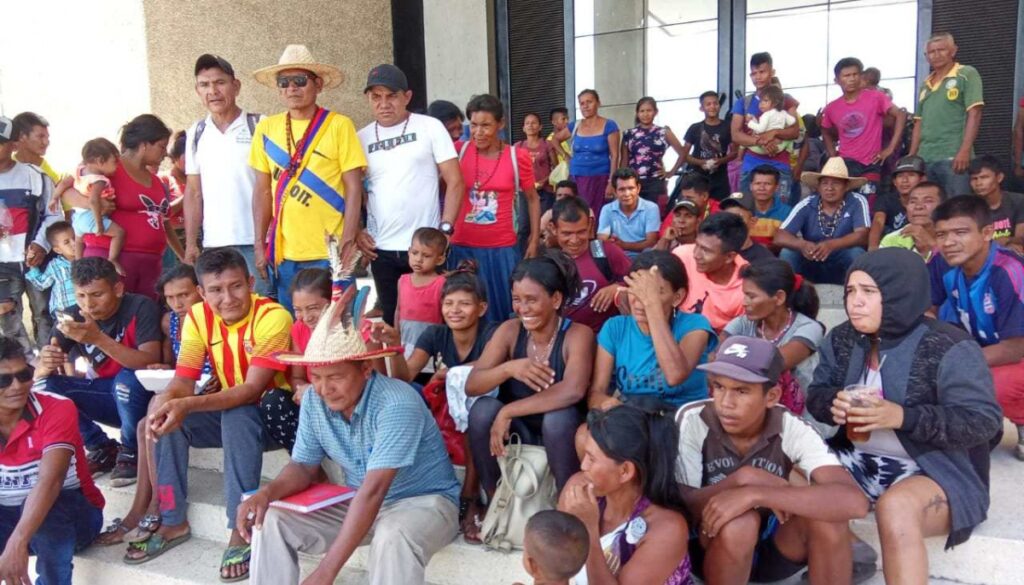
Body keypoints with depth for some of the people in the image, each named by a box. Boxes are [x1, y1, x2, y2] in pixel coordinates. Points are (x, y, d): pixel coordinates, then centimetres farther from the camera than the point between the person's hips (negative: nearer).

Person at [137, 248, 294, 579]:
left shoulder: (273, 317, -25)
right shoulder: (198, 317, -7)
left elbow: (252, 389, -29)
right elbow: (183, 379, -11)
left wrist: (188, 405, -41)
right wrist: (165, 403, -35)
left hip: (274, 411, -6)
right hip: (229, 409, 6)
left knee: (237, 418, -35)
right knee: (168, 420, -15)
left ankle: (242, 530, -26)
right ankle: (173, 522, -2)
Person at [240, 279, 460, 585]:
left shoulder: (397, 404, -30)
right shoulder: (314, 401, -8)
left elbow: (374, 491, -34)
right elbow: (304, 466, 3)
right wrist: (268, 491, -21)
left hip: (423, 500, -6)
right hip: (357, 503, 6)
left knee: (392, 536, -40)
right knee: (270, 519, -11)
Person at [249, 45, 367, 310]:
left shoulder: (339, 125, -4)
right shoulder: (266, 128, 7)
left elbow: (354, 187, -5)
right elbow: (262, 189, 10)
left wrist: (347, 244, -11)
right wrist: (259, 244, 5)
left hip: (329, 252, -3)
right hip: (283, 252, 3)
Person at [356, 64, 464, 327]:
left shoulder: (429, 127, 0)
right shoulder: (361, 138, 8)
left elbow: (455, 181, -3)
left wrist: (445, 228, -11)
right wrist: (356, 232, 0)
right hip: (381, 250, 3)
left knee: (431, 318, 5)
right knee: (392, 321, 12)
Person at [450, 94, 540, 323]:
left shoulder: (518, 157, -2)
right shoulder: (459, 151, 0)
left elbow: (532, 199, 9)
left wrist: (534, 240, 6)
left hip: (502, 249, -1)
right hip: (462, 247, 1)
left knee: (503, 310, 8)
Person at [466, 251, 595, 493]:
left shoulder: (578, 334, -16)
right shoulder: (509, 330, -7)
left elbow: (573, 390, -34)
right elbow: (471, 385, -14)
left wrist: (508, 412, -33)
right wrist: (508, 368, -35)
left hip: (558, 433, -3)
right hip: (516, 431, 3)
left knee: (559, 416, -33)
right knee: (483, 409, -25)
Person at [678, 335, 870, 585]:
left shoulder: (792, 430, -19)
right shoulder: (692, 421, -21)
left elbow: (854, 502, -35)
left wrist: (754, 494, -43)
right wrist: (741, 479, -34)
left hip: (773, 547, 2)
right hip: (712, 549, -1)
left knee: (827, 514, -28)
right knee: (740, 522, -35)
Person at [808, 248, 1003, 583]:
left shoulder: (949, 348, -15)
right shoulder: (842, 339, 4)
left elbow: (983, 421, -17)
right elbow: (816, 393, 11)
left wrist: (902, 417, -29)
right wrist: (833, 404, -15)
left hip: (938, 472, -6)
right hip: (859, 460, 6)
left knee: (895, 508, -37)